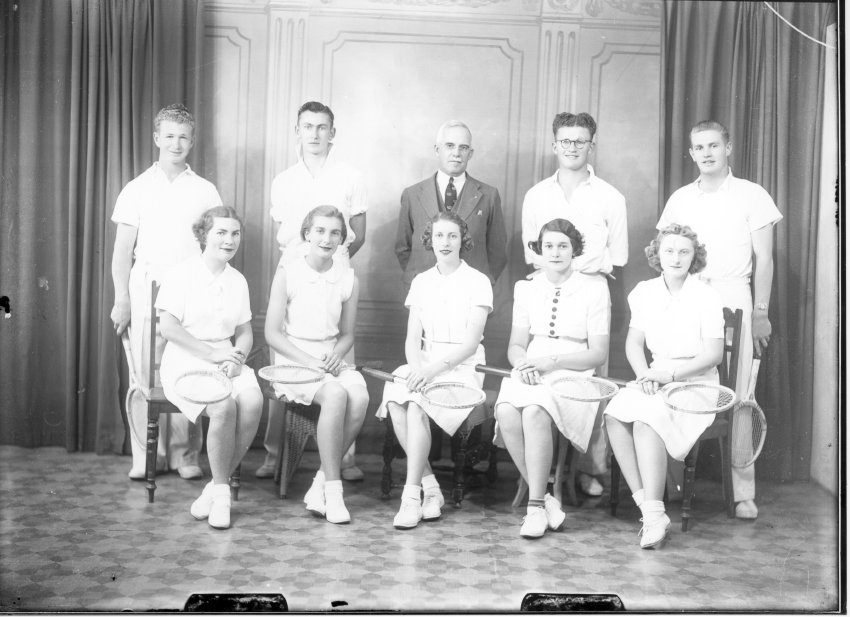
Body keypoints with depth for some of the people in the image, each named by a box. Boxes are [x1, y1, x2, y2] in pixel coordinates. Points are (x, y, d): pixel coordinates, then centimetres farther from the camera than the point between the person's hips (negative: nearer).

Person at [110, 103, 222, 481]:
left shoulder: (205, 191, 10)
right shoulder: (137, 189, 8)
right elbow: (122, 251, 7)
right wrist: (121, 301, -1)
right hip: (147, 291, 0)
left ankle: (185, 454, 6)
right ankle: (145, 456, 7)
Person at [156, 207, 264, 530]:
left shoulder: (238, 280, 15)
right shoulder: (182, 274, -2)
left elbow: (245, 333, 17)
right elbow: (167, 327, -10)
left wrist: (237, 356, -6)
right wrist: (212, 353, -16)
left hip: (226, 361, 5)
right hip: (186, 361, -5)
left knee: (253, 401, -27)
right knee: (223, 406, -33)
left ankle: (217, 487, -13)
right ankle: (222, 490, -12)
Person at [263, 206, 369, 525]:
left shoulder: (348, 279, 7)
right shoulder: (288, 272, -3)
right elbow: (272, 333, -4)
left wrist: (336, 355, -6)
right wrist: (308, 361, -15)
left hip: (332, 361, 4)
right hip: (293, 361, -4)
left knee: (360, 397, -28)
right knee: (336, 395, -33)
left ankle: (321, 484, -15)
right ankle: (332, 488, -23)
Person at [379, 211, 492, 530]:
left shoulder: (477, 282, 0)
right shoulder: (421, 282, 14)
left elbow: (471, 342, -8)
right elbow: (413, 338, 9)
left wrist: (435, 367, -22)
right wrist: (416, 366, -12)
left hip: (463, 366, -4)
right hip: (424, 363, 4)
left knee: (416, 406, -32)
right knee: (395, 401, -28)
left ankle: (412, 494, -26)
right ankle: (430, 488, -19)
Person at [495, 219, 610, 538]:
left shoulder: (593, 291, 3)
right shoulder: (527, 289, 16)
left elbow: (598, 353, -1)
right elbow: (515, 346, 15)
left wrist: (551, 361, -14)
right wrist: (524, 364, -10)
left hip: (573, 374, -3)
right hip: (530, 373, 3)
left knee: (535, 412, -35)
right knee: (506, 412, -31)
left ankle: (536, 506, -25)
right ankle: (545, 498, -19)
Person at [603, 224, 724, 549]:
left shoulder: (706, 296, -4)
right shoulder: (645, 292, 9)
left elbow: (713, 354, -8)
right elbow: (633, 342, 10)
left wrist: (671, 374, -17)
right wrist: (645, 375, -9)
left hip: (695, 383, -4)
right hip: (655, 379, 5)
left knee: (645, 418, -32)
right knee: (615, 414, -26)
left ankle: (655, 514, -29)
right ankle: (646, 506, -26)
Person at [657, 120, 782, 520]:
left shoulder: (751, 196, 7)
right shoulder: (679, 199, 16)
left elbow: (763, 259, 5)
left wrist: (760, 313, 0)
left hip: (732, 298, -3)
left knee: (735, 396, -7)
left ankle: (743, 492, -2)